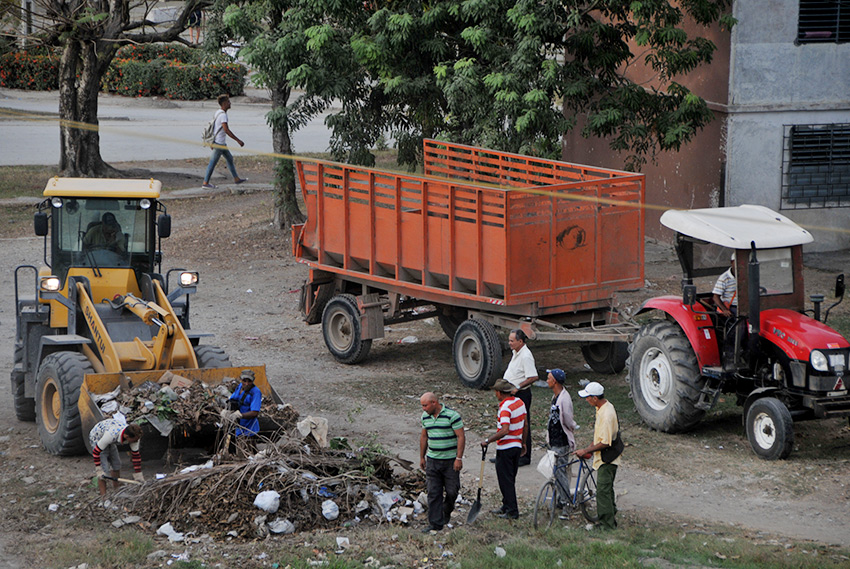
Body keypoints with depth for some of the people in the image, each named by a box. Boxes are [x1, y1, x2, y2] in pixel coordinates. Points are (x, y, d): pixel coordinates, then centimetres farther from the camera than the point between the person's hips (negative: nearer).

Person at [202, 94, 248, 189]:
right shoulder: (223, 115, -21)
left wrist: (212, 142, 24)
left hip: (222, 143, 10)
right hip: (219, 143, -10)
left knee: (230, 159, 17)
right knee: (213, 162, -3)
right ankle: (205, 183, 3)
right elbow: (226, 130, -28)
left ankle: (236, 178, 24)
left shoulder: (218, 112, 10)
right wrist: (238, 140, -24)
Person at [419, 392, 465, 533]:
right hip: (432, 460, 4)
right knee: (433, 493, 0)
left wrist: (459, 458, -16)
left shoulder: (452, 415, -13)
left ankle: (446, 512, 31)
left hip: (450, 460, -4)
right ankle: (435, 524, 4)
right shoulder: (425, 417, 5)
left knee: (452, 491, 3)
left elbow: (461, 437, -12)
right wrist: (421, 457, 18)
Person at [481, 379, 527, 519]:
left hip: (505, 449, -9)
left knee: (506, 480, 0)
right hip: (517, 445, 9)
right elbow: (524, 425, 15)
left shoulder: (505, 407, -22)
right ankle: (506, 506, 29)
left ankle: (512, 511, 3)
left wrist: (488, 440, -26)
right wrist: (523, 442, 25)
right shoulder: (519, 402, 5)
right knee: (510, 479, 19)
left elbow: (505, 430, -33)